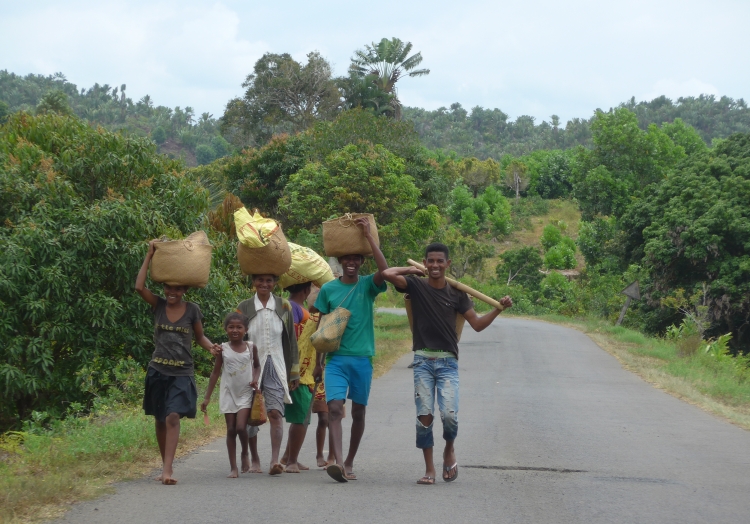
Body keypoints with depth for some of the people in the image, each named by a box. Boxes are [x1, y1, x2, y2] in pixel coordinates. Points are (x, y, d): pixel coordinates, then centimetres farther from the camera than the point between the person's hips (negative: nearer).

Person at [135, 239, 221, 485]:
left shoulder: (192, 310, 0)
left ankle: (168, 469, -20)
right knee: (160, 420, 8)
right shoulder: (158, 305, 2)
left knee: (173, 417, -17)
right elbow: (139, 287, -13)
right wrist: (150, 255, -11)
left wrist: (211, 347, -10)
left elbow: (200, 336, 11)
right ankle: (165, 466, 22)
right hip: (158, 371, 2)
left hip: (182, 374, -2)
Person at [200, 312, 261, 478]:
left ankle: (245, 453, 13)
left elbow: (257, 366, 16)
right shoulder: (223, 349, -2)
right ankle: (233, 467, 9)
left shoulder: (251, 347, -1)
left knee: (240, 427, -17)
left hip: (245, 394, -1)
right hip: (228, 394, 1)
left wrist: (255, 379, -7)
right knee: (231, 430, 3)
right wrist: (207, 397, 2)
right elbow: (215, 372, 3)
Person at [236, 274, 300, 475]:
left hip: (276, 367, -1)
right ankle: (254, 460, 19)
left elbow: (291, 340, 9)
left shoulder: (283, 306, 5)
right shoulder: (244, 307, 3)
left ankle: (275, 460, -19)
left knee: (275, 412, -14)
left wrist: (294, 372, 7)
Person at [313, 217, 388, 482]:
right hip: (336, 358, 0)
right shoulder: (328, 289, 5)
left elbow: (385, 271, -20)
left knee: (358, 412, 8)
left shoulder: (368, 286, 2)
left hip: (362, 358, 0)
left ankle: (350, 461, 23)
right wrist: (317, 362, 10)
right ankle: (338, 463, -28)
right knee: (334, 408, -17)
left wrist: (368, 235, -18)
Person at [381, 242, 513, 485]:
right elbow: (387, 273, -13)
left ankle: (449, 450, 18)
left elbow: (477, 324, 7)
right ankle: (429, 469, 9)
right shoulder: (416, 286, 1)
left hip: (447, 361, 0)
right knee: (424, 415, -3)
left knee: (449, 414, -13)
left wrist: (499, 308, -5)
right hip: (423, 360, 0)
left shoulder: (456, 294, 6)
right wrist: (412, 271, 1)